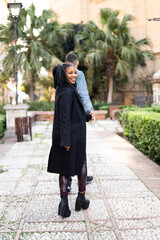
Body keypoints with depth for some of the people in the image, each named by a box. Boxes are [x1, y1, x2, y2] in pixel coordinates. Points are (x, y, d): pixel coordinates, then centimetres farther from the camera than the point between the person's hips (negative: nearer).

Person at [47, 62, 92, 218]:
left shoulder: (61, 90, 11)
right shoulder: (67, 92, -18)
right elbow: (65, 117, -23)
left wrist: (87, 116, 36)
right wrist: (66, 140, -24)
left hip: (61, 136, 8)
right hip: (74, 135, -8)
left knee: (64, 168, 8)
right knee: (81, 163, 13)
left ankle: (64, 202, 6)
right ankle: (81, 198, 23)